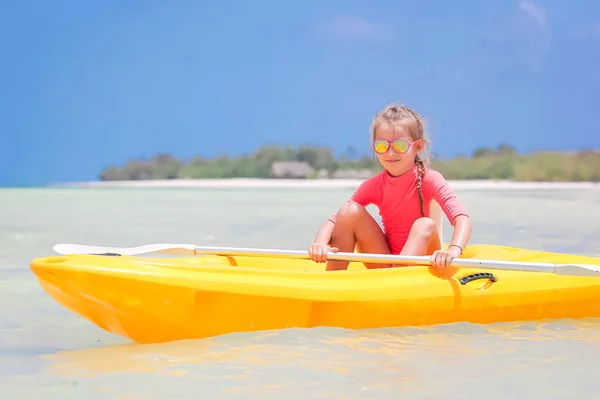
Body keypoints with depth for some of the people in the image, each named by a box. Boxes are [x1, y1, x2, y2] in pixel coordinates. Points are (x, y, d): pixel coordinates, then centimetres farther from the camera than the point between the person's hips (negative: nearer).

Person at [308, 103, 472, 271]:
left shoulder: (429, 179, -13)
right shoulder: (374, 186, -4)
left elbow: (462, 218, -28)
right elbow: (334, 220, -11)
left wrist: (453, 251, -50)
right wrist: (320, 244, -35)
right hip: (385, 265, 2)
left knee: (425, 225, -30)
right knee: (349, 211, -14)